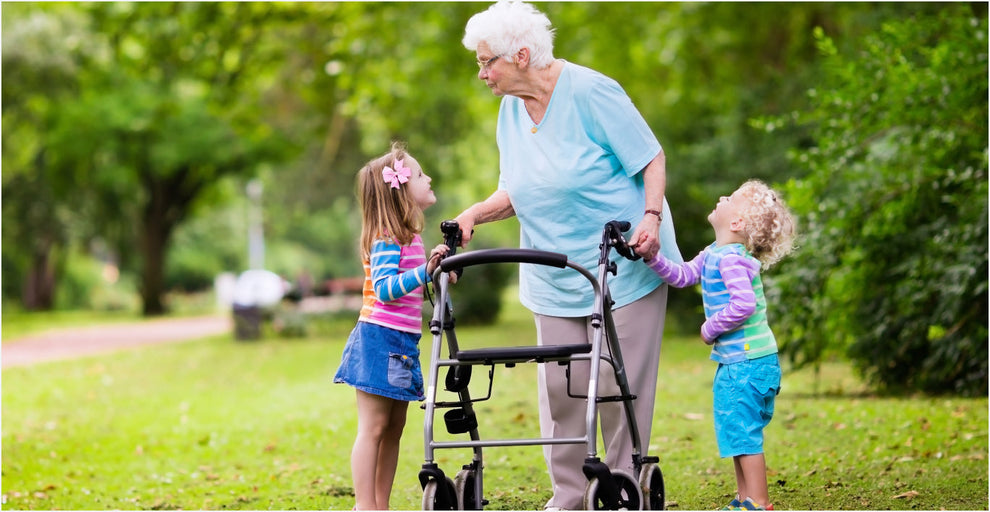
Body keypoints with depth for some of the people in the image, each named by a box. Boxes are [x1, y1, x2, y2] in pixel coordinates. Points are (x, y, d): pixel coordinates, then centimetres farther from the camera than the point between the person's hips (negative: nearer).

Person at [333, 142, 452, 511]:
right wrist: (425, 271, -31)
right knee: (372, 429, -7)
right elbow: (384, 289, -25)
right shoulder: (387, 239, -14)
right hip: (380, 340, -10)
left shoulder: (410, 237, 17)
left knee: (394, 429, 11)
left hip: (401, 342, 10)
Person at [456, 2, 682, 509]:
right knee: (559, 385, 1)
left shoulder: (590, 92, -14)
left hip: (622, 266, -6)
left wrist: (651, 217, -23)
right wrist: (472, 216, -3)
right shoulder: (510, 110, 7)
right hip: (552, 276, 6)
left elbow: (652, 159, -8)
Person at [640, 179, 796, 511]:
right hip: (735, 360, 10)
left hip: (748, 363, -10)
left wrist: (710, 329, -16)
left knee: (741, 431, -5)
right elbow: (682, 276, 12)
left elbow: (744, 304, -30)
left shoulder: (730, 259, -20)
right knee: (737, 432, 17)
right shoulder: (713, 254, 10)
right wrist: (653, 258, -4)